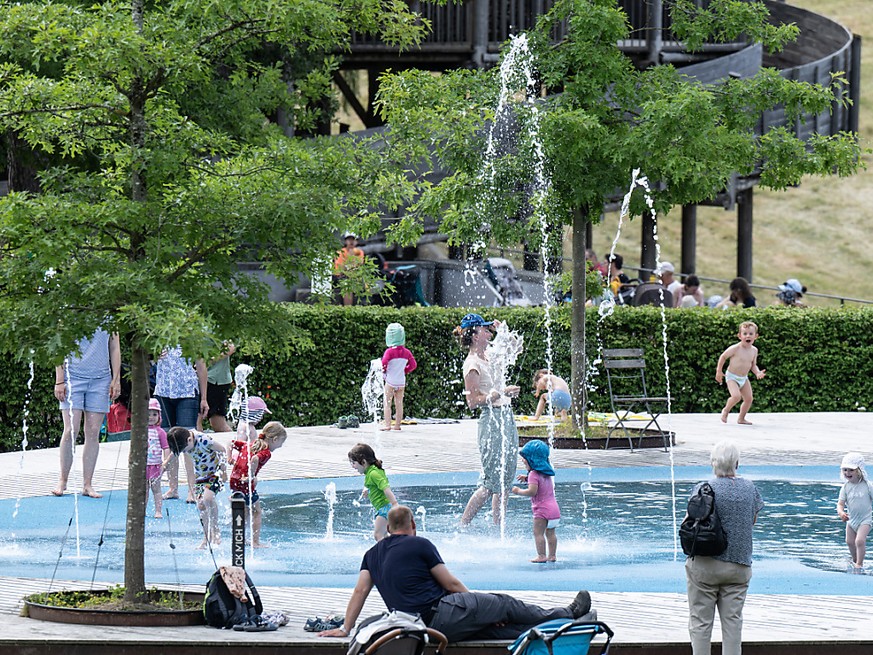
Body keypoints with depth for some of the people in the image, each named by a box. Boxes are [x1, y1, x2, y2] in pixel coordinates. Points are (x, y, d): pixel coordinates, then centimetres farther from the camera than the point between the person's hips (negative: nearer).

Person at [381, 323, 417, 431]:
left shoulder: (389, 351, -15)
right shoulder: (406, 352, 1)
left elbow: (384, 363, -24)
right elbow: (413, 364, 6)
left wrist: (384, 370, -3)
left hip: (390, 381, -5)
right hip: (401, 382, 5)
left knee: (387, 403, -1)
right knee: (399, 404, 12)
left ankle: (387, 425, -9)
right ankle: (397, 425, 14)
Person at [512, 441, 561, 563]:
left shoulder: (534, 474, -13)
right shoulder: (547, 474, 14)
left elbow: (532, 491, -23)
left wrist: (519, 491, -9)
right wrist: (527, 478, 23)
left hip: (542, 509, -9)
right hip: (554, 507, 9)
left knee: (538, 532, -6)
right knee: (550, 533, 15)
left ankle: (541, 556, -10)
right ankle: (552, 555, 17)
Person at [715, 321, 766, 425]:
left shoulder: (754, 350, -1)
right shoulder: (735, 349, -19)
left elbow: (753, 365, 11)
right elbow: (723, 357, -6)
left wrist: (757, 372, -10)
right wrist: (719, 371, -3)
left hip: (744, 378, 6)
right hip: (732, 377, -6)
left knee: (748, 399, 2)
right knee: (736, 396, -24)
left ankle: (741, 418, 19)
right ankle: (726, 411, 3)